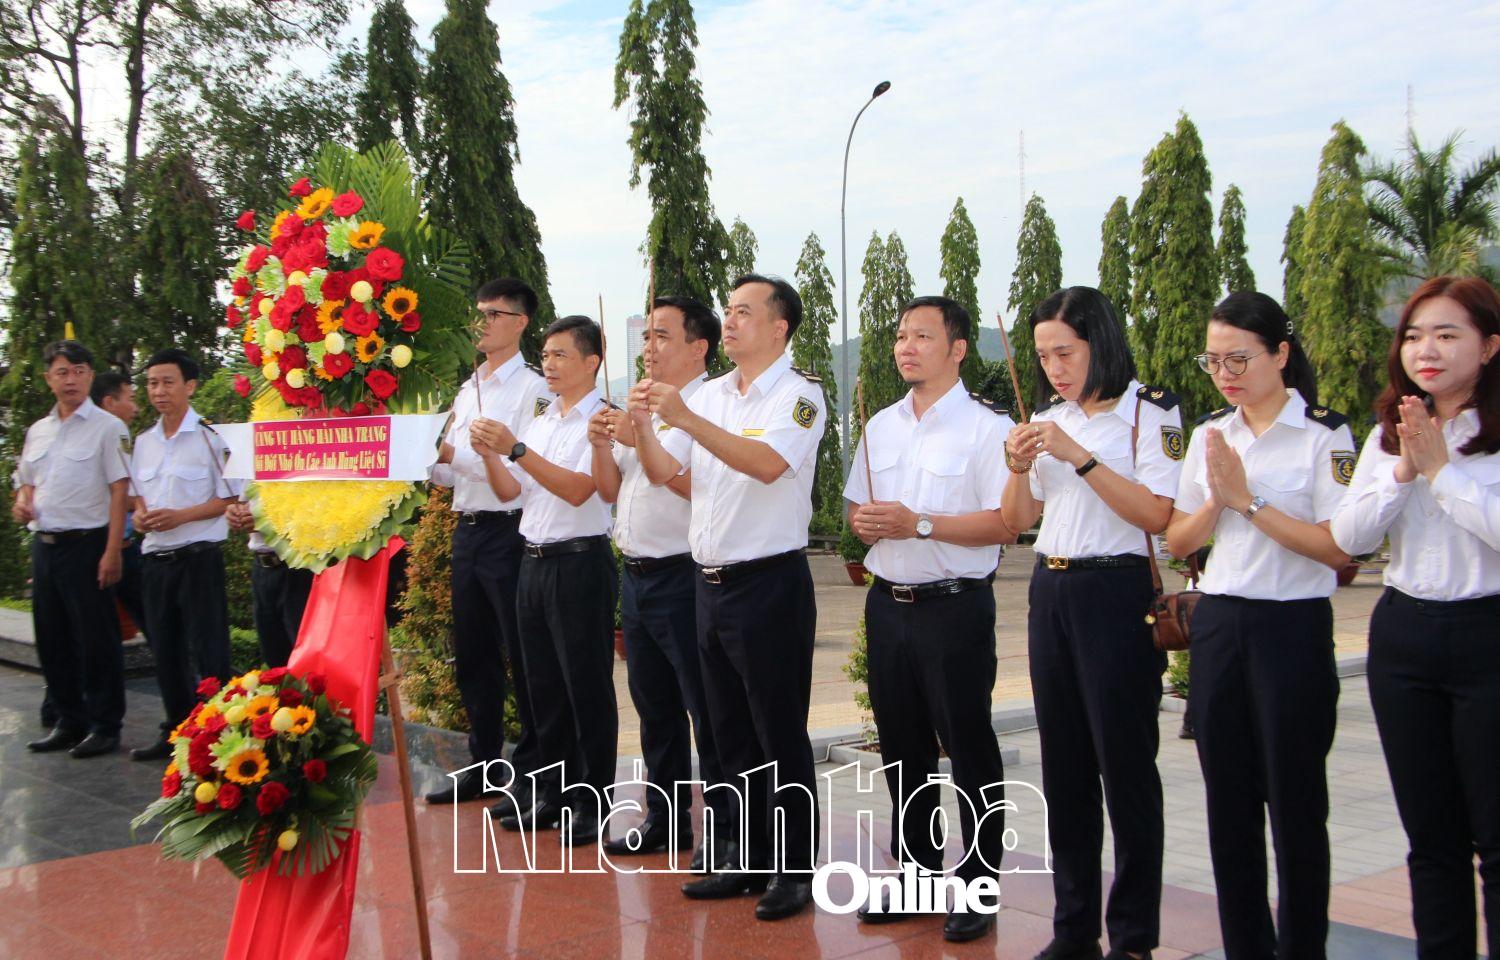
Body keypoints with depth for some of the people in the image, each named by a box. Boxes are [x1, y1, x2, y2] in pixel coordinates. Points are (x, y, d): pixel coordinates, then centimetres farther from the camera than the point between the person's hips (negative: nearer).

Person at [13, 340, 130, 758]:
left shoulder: (107, 427, -5)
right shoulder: (37, 431, 14)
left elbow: (119, 490, -10)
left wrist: (112, 552, -17)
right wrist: (21, 503, 0)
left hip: (86, 544, -7)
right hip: (44, 545, 7)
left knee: (96, 641, -1)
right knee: (52, 640, 12)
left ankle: (105, 727, 9)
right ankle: (69, 723, 24)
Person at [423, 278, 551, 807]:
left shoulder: (533, 389, -9)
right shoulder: (467, 391, 17)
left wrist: (453, 453, -16)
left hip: (509, 531, -8)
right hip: (466, 528, 8)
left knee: (523, 657, -1)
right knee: (472, 655, 14)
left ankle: (530, 773, 10)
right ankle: (483, 763, 26)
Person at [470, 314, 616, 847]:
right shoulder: (538, 424, 16)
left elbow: (578, 489, -20)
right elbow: (509, 491, 14)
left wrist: (515, 448, -23)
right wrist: (489, 454, -5)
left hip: (580, 563, -8)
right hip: (534, 561, 8)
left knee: (587, 687, -2)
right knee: (543, 685, 13)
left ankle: (590, 804, 6)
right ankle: (553, 794, 24)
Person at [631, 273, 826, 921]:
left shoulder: (799, 395, -8)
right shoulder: (710, 395, 12)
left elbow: (767, 463, -26)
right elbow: (662, 472, 10)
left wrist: (684, 417, -28)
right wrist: (642, 425, -9)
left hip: (770, 582, -7)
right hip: (711, 580, 7)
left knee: (780, 735, 0)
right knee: (731, 733, 15)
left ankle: (795, 868, 12)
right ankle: (750, 859, 27)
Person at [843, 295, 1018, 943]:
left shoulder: (987, 427, -9)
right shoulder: (880, 427, 12)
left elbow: (1005, 525, -16)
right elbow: (855, 507, 20)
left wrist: (920, 523, -21)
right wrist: (864, 521, -3)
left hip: (954, 605, -6)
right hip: (888, 602, 7)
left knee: (968, 750, 1)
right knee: (902, 748, 15)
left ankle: (979, 888, 13)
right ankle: (915, 873, 29)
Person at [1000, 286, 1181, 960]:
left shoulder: (1150, 412, -6)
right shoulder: (1047, 417, 12)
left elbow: (1157, 514, -17)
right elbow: (1016, 521, 15)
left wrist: (1080, 457, -21)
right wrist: (1019, 467, -4)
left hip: (1115, 594, -6)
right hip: (1050, 593, 6)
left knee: (1125, 765, -1)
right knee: (1063, 765, 11)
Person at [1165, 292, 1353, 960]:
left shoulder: (1325, 436, -8)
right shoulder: (1208, 436, 10)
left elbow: (1338, 549, -16)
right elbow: (1177, 541, 10)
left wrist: (1249, 500, -16)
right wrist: (1217, 501, -8)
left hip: (1292, 628, -5)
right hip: (1217, 624, 5)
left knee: (1295, 801, 2)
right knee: (1229, 800, 10)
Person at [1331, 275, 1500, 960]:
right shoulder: (1389, 435, 9)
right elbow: (1348, 537, 1)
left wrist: (1441, 470, -16)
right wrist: (1404, 473, -11)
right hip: (1403, 636, 5)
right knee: (1430, 837, 13)